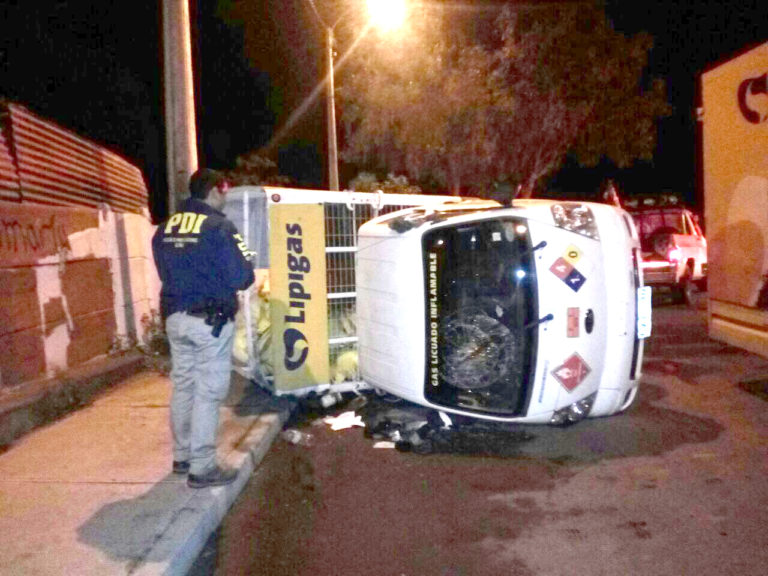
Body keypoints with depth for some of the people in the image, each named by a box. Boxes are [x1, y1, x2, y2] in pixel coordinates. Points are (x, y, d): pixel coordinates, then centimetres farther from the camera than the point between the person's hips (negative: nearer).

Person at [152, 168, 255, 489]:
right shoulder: (219, 228, -14)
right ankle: (202, 468, 6)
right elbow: (241, 278, -17)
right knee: (208, 393, 0)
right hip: (210, 320, -7)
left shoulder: (166, 227, 8)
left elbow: (165, 271, 15)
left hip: (175, 317, 7)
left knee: (183, 387, 17)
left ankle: (182, 456, 30)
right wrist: (246, 263, 3)